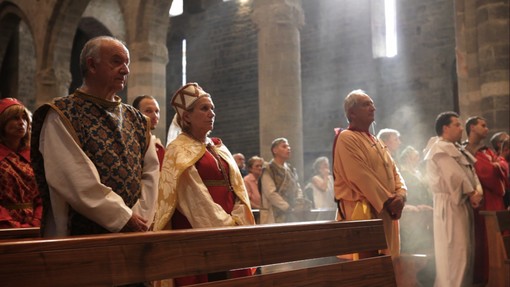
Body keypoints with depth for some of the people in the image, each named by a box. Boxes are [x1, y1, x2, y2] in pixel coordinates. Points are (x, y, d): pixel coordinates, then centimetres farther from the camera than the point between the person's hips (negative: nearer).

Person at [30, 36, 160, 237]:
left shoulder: (136, 120, 10)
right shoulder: (62, 116, -7)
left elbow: (151, 172, 2)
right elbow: (78, 181, -17)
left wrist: (140, 217, -11)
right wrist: (125, 218, -18)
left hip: (133, 235, 5)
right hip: (81, 236, -5)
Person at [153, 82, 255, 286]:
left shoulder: (220, 149, 16)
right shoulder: (179, 150, -3)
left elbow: (237, 188, 9)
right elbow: (195, 197, -12)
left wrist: (236, 222, -7)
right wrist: (226, 225, -14)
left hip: (230, 233, 6)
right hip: (198, 232, -6)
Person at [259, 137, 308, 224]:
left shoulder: (291, 169, 15)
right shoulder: (268, 171, -6)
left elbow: (298, 189, 15)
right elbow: (271, 194, -14)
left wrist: (300, 203, -6)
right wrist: (290, 209, -16)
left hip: (291, 217, 6)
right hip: (275, 217, -6)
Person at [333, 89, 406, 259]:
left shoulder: (377, 142, 21)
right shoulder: (346, 138, -7)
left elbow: (394, 171, 13)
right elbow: (361, 176, -17)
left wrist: (400, 194, -6)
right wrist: (388, 200, -17)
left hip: (385, 213, 8)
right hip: (361, 213, -8)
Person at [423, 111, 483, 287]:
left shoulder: (455, 149, 20)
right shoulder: (440, 149, -12)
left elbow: (470, 173, 14)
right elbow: (455, 175, -20)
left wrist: (477, 191, -4)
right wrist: (471, 193, -10)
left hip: (463, 205, 10)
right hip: (451, 206, -10)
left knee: (464, 251, 12)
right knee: (455, 253, -8)